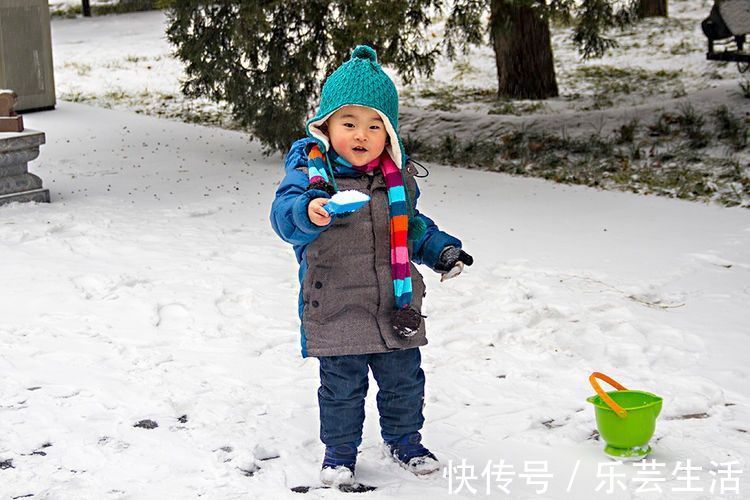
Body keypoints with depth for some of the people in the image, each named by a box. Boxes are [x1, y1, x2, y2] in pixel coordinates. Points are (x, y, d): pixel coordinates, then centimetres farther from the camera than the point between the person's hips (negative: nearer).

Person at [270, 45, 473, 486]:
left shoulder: (398, 176, 5)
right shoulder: (310, 171, -11)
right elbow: (284, 214, -27)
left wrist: (442, 250, 7)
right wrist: (308, 211, -49)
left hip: (397, 308, 4)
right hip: (336, 313, -4)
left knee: (403, 381, 15)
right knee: (342, 388, 5)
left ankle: (404, 440, 38)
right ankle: (340, 452, 26)